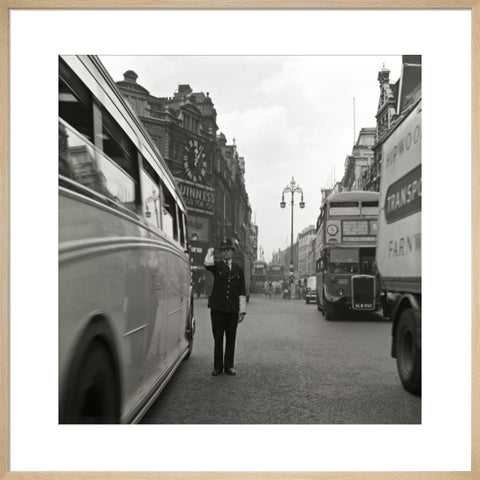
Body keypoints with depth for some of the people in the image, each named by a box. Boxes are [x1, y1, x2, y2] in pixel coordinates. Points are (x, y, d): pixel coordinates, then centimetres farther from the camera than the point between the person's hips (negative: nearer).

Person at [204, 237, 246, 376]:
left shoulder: (238, 270, 12)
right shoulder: (216, 266, 5)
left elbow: (242, 292, 10)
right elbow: (207, 265, -21)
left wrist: (242, 311, 5)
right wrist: (210, 253, -8)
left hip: (232, 309, 2)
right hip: (217, 308, -2)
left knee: (231, 338, 5)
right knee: (218, 338, 3)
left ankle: (229, 366, 14)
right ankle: (217, 366, 12)